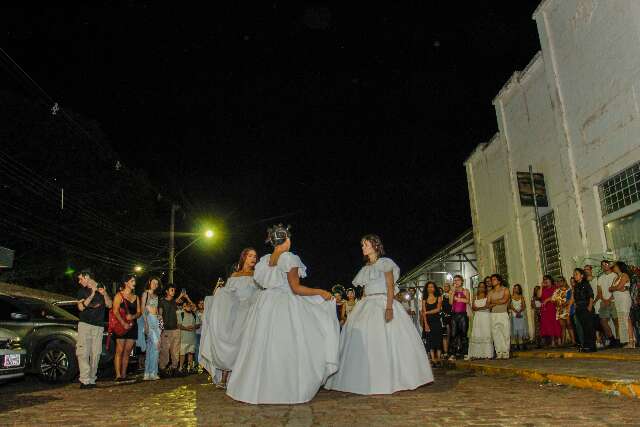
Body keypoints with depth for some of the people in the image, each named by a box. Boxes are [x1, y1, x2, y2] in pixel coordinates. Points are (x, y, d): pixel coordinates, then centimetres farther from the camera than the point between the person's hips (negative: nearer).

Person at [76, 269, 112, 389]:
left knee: (96, 353, 1)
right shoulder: (82, 291, 10)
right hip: (84, 324, -1)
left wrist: (104, 294, -13)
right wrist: (92, 295, -14)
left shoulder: (102, 288, 11)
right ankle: (85, 380, -15)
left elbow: (109, 305, 4)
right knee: (83, 352, -12)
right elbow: (81, 307, -3)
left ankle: (91, 379, 6)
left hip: (99, 326, 1)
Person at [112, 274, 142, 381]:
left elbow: (139, 312, 13)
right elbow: (115, 312, -10)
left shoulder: (136, 297, 17)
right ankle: (118, 375, -6)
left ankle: (124, 374, 10)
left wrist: (132, 317, -9)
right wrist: (124, 323, -21)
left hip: (133, 326, 6)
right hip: (121, 326, -5)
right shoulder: (119, 295, 0)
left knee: (127, 352, 6)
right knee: (119, 351, -7)